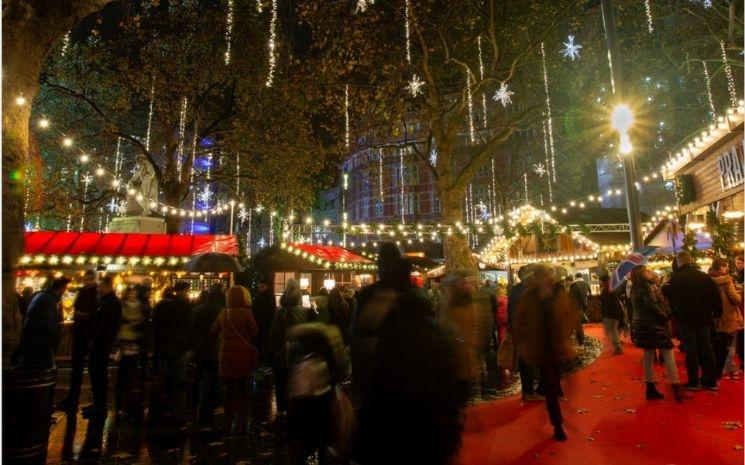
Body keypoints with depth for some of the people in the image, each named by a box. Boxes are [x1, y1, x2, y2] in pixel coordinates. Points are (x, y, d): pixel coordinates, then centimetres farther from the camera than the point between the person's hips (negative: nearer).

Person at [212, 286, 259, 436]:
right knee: (242, 390, 9)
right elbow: (255, 331, -8)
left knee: (229, 389, 15)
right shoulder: (246, 312, -11)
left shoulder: (223, 313, 1)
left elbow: (213, 331, 7)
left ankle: (228, 425, 22)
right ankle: (241, 425, 12)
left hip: (227, 355, 3)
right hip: (243, 355, -3)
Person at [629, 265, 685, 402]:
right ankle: (676, 388, -4)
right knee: (668, 354, -3)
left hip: (641, 325, 8)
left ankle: (651, 389, 13)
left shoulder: (635, 288, 13)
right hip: (654, 325, -8)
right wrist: (665, 318, -9)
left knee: (648, 356, 10)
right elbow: (652, 306, -22)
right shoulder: (647, 286, -13)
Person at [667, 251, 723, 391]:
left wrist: (672, 315, 4)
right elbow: (716, 296, 4)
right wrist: (717, 313, 14)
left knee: (691, 350, 3)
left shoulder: (675, 279, -10)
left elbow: (670, 299, -8)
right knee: (706, 349, 13)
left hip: (685, 319, -4)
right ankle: (711, 381, 19)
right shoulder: (705, 277, 2)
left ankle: (693, 382, 8)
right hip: (704, 319, 4)